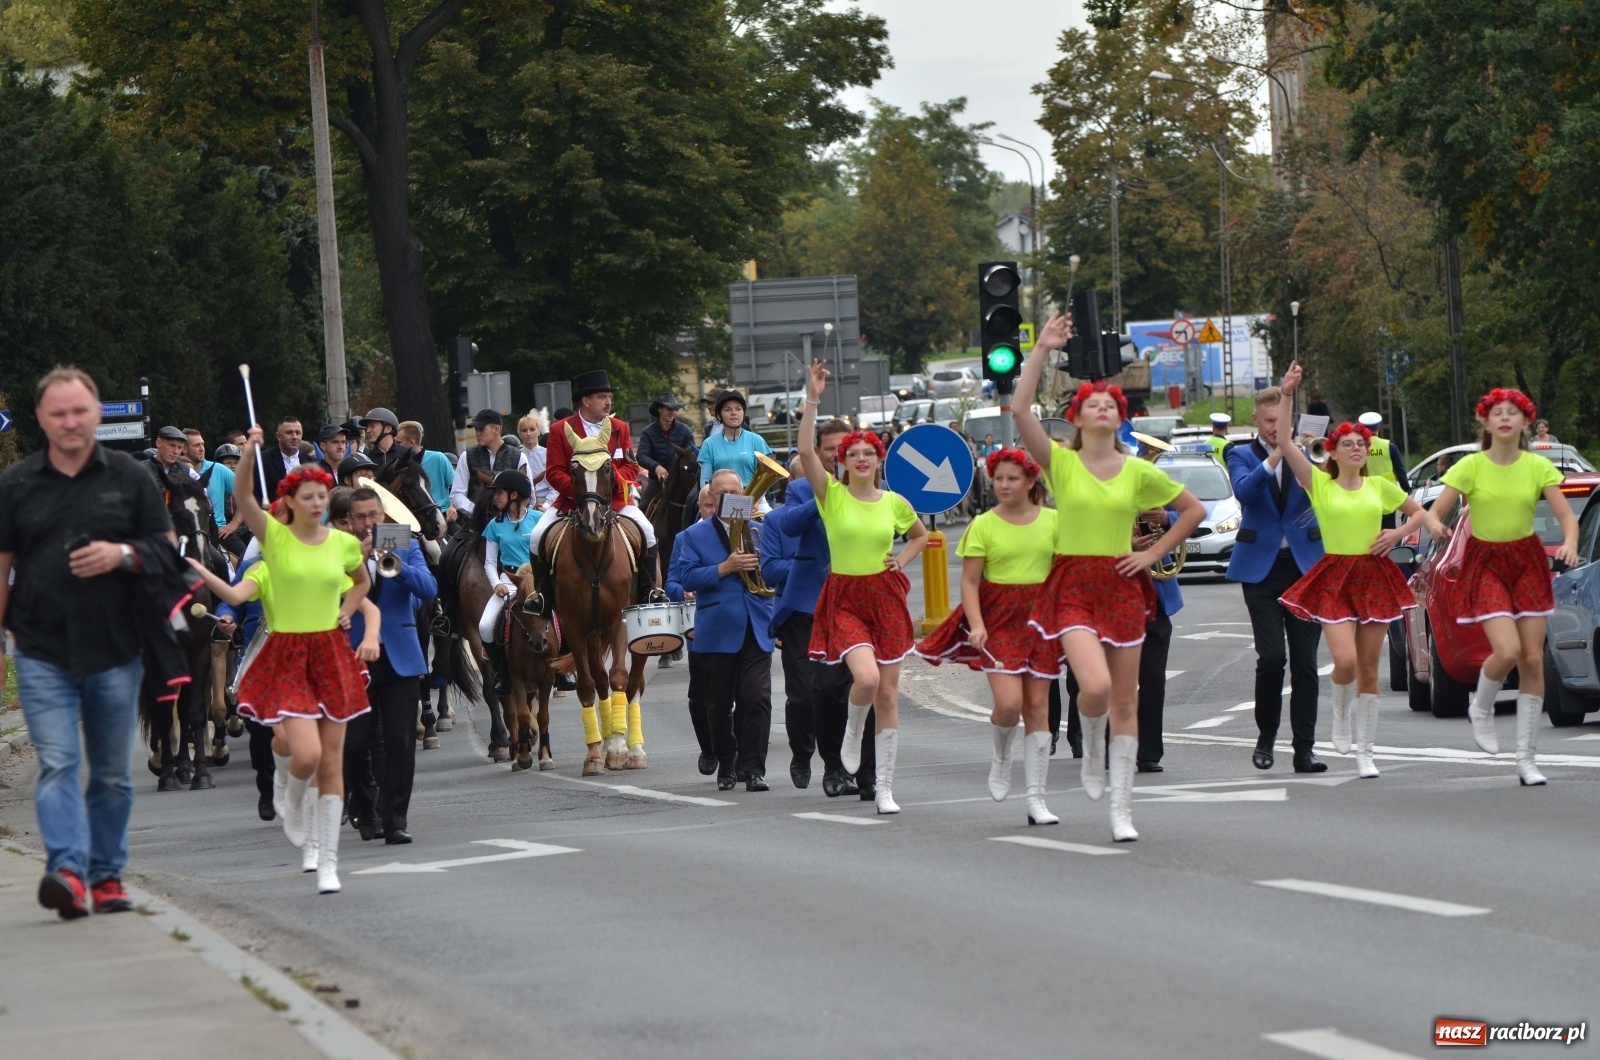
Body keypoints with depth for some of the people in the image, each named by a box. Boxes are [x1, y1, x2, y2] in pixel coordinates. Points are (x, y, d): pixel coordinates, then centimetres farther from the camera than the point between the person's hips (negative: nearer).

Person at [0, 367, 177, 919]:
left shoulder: (130, 478, 6)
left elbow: (168, 547, 8)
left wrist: (123, 555, -12)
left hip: (115, 650, 1)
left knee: (112, 772, 8)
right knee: (57, 764, -14)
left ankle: (107, 875, 18)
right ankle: (68, 871, -25)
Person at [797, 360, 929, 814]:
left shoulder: (894, 503, 5)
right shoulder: (832, 495, -3)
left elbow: (921, 535, 23)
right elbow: (806, 452, -18)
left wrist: (902, 560, 4)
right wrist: (812, 400, -23)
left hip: (886, 596, 3)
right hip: (844, 599, -3)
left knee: (887, 694, 2)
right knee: (866, 677, -25)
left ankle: (885, 787, 10)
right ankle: (852, 732, 9)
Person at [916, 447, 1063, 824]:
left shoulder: (1052, 521, 3)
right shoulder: (984, 525, -3)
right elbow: (969, 581, -4)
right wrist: (977, 624, -17)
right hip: (998, 618, -2)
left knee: (1038, 705, 1)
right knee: (1009, 702, -17)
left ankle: (1036, 798, 6)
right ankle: (1001, 757, 17)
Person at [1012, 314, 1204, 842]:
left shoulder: (1139, 472, 3)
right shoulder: (1061, 463, -2)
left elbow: (1194, 509, 13)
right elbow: (1020, 409, -14)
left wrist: (1153, 554, 4)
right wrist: (1043, 349, -11)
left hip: (1122, 585, 3)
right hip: (1073, 586, -3)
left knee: (1126, 700, 4)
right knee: (1095, 686, -23)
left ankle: (1122, 807, 12)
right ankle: (1092, 745, 12)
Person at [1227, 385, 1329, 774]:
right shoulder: (1242, 456, 5)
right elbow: (1244, 491, -15)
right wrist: (1273, 458, -25)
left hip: (1304, 566, 2)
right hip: (1262, 568, -2)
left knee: (1305, 661, -1)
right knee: (1272, 657, -13)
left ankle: (1304, 749, 3)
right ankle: (1265, 738, 6)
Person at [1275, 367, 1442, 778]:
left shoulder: (1380, 485, 8)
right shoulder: (1319, 484, 0)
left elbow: (1418, 511, 20)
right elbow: (1283, 442, -10)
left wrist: (1399, 533, -1)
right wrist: (1287, 394, -17)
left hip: (1375, 576, 3)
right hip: (1334, 578, -3)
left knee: (1369, 669, 4)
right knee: (1346, 661, -19)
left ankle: (1365, 752, 11)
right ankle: (1341, 714, 14)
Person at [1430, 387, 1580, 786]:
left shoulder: (1538, 467, -1)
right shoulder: (1471, 466, -6)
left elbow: (1567, 517, -2)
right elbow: (1434, 513, -7)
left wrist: (1569, 543, -23)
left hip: (1528, 561, 3)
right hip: (1486, 562, -3)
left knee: (1533, 659, -1)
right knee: (1507, 651, -22)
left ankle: (1527, 759, 6)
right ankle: (1481, 709, 11)